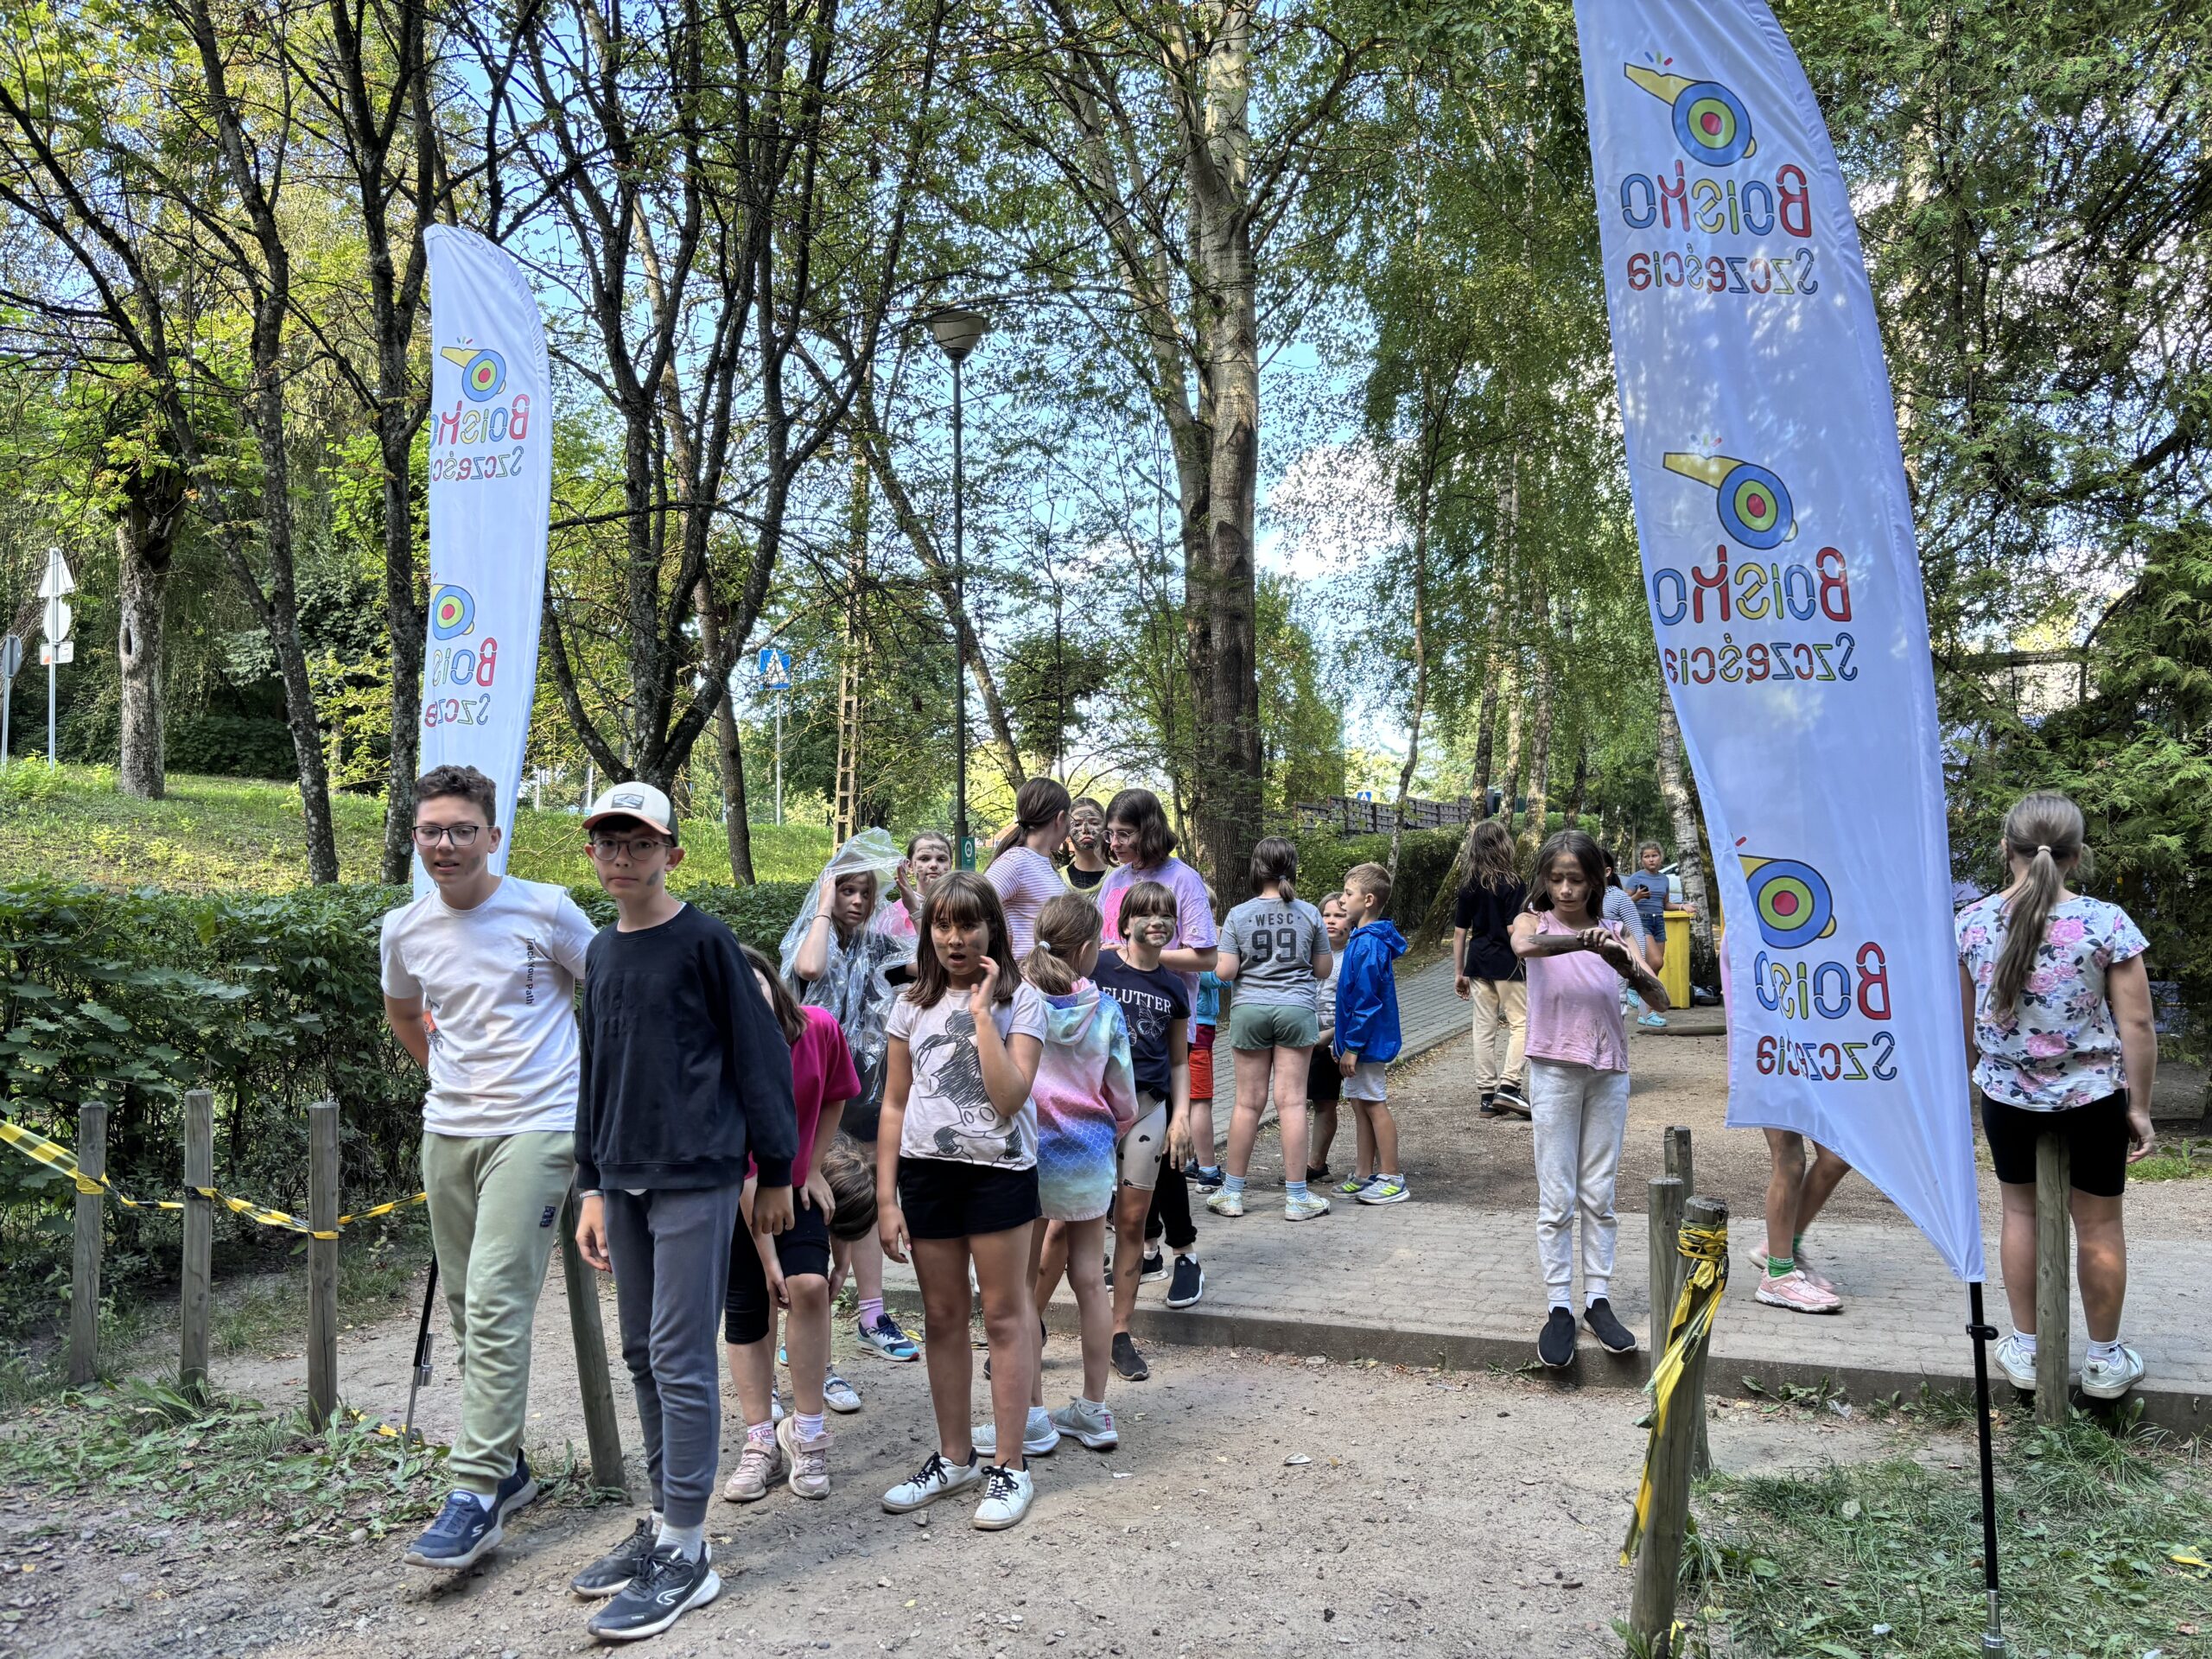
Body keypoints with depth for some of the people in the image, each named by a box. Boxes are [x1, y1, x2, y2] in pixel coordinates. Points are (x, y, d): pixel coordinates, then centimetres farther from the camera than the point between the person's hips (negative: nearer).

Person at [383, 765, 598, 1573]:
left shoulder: (545, 910, -9)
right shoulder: (404, 930, 5)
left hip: (534, 1127, -6)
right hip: (447, 1132, 6)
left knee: (496, 1304, -13)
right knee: (467, 1308, 13)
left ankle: (477, 1496, -8)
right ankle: (506, 1465, 28)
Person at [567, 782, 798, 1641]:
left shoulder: (705, 941, -8)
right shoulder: (601, 953, 12)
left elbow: (759, 1055, -7)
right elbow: (595, 1075, 17)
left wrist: (776, 1172, -6)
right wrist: (592, 1188, 14)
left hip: (696, 1177, -7)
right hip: (624, 1180, 7)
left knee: (682, 1360, -4)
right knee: (643, 1355, 14)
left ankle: (687, 1555, 7)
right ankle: (665, 1525, 27)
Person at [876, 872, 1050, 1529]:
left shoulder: (1020, 999, -5)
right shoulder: (913, 1003, 6)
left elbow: (1010, 1097, -16)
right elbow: (895, 1104, 7)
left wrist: (982, 1012, -17)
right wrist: (886, 1197, 3)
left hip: (998, 1171, -4)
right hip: (926, 1170, 4)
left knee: (1004, 1314, 5)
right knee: (942, 1316, 13)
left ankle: (1011, 1467, 15)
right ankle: (954, 1458, 27)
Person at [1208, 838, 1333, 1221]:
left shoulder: (1239, 915, -3)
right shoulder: (1308, 914, -1)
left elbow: (1225, 972, -5)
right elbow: (1323, 968, 5)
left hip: (1250, 1010, 0)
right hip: (1296, 1009, 0)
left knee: (1248, 1102, 7)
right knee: (1291, 1101, 2)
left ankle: (1232, 1193, 16)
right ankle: (1297, 1197, 6)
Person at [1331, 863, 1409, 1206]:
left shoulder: (1368, 945, -20)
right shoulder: (1361, 940, 12)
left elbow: (1366, 1000, -22)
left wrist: (1352, 1046, -20)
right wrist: (1345, 1044, 19)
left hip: (1368, 1039, -10)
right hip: (1361, 1040, 10)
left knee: (1374, 1104, -3)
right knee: (1361, 1103, 14)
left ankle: (1392, 1179, 5)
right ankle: (1366, 1175, 22)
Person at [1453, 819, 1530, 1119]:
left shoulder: (1469, 887, 7)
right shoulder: (1512, 883, -10)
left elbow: (1459, 933, 9)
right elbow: (1514, 929, -16)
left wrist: (1460, 973, 15)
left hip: (1478, 962, 6)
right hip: (1508, 963, -6)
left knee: (1485, 1028, 9)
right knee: (1521, 1023, 2)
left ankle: (1488, 1094, 12)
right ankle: (1508, 1086, -10)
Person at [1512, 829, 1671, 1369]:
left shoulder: (1615, 932, 6)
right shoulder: (1534, 922, 0)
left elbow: (1660, 1000, -3)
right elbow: (1524, 946, -26)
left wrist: (1628, 965, -22)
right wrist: (1584, 940, -39)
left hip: (1609, 1072, 3)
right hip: (1555, 1069, -2)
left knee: (1600, 1194, 9)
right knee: (1557, 1197, 2)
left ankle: (1598, 1300, 17)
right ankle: (1559, 1308, 8)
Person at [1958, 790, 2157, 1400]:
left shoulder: (1971, 923, -8)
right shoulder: (2107, 924, -14)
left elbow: (1962, 1022, 1)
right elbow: (2136, 1024, -11)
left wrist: (1964, 1079, 16)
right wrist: (2140, 1106, -1)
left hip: (2007, 1096, 2)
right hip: (2092, 1097, -1)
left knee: (2021, 1212, 17)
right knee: (2098, 1222, 12)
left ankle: (2025, 1349, 27)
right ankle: (2105, 1360, 26)